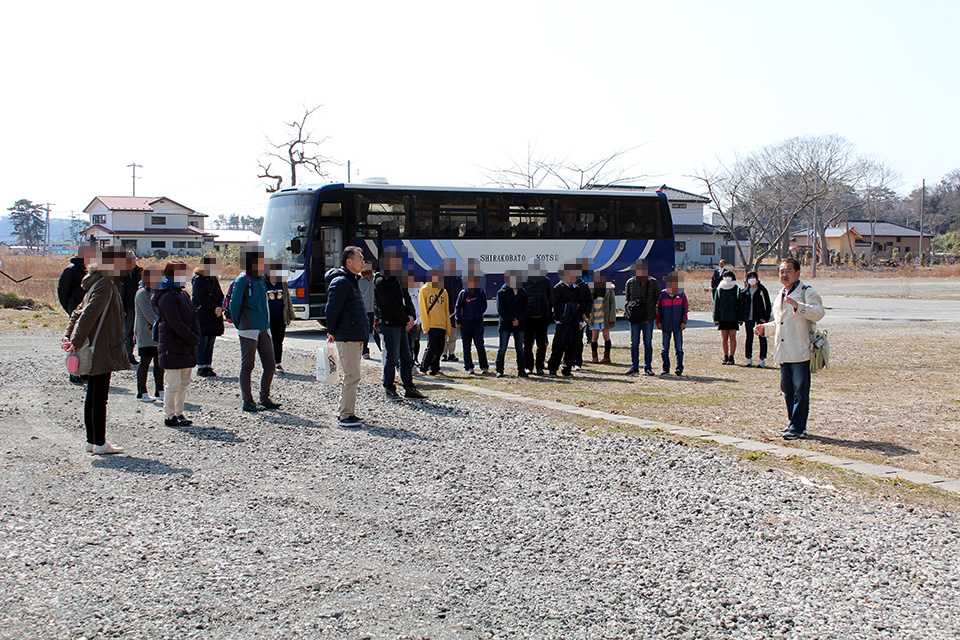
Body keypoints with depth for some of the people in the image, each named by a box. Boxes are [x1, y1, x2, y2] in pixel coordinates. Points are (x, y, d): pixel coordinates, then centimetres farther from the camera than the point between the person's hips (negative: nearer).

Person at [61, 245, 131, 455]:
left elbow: (79, 311, 17)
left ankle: (92, 441, 21)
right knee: (99, 398, -4)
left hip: (95, 351, 10)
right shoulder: (105, 285, -16)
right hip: (101, 350, -10)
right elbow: (89, 314, -22)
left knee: (92, 396, 14)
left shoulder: (101, 284, 16)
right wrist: (76, 342, -21)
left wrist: (68, 337, 9)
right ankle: (100, 444, 2)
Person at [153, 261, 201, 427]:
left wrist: (196, 336, -2)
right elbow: (176, 323, -18)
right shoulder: (167, 296, -13)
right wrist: (193, 339, -13)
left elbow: (193, 317, 14)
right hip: (172, 348, -9)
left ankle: (179, 413, 21)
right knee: (173, 384, -4)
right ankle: (169, 416, 5)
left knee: (184, 382, 12)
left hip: (186, 347, 9)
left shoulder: (183, 294, 16)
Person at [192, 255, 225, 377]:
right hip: (202, 316, -7)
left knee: (210, 343, 6)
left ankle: (208, 366, 10)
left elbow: (220, 296, 13)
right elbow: (201, 298, -13)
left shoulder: (214, 279, 16)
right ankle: (201, 367, -1)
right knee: (202, 343, -5)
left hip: (214, 317, 7)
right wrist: (214, 308, -16)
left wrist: (220, 308, -6)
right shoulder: (198, 279, -5)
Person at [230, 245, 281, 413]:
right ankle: (247, 402, 7)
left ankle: (264, 398, 20)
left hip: (264, 329, 8)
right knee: (247, 366, 0)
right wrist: (240, 326, 1)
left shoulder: (261, 279, 14)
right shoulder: (243, 280, -9)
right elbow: (234, 305, -7)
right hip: (249, 330, -8)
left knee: (270, 366, 8)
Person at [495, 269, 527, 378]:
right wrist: (511, 320, -15)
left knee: (520, 348, 5)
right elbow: (501, 310, -5)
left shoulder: (522, 293, 10)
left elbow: (525, 309, 5)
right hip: (505, 324, -3)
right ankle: (499, 370, 3)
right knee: (502, 348, -2)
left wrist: (519, 320, -12)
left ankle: (521, 370, 10)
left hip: (519, 324, 3)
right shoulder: (502, 293, 1)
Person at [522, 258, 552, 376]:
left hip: (542, 318, 1)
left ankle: (539, 367, 12)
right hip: (528, 318, -1)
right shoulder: (524, 281, 4)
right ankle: (529, 367, 13)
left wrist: (550, 317, 7)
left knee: (541, 344, 4)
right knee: (527, 344, 3)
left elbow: (550, 300, 12)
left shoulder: (546, 281, 8)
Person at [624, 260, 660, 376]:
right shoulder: (630, 282, 2)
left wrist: (655, 313, 2)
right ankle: (634, 367, 10)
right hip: (634, 318, 1)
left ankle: (648, 367, 14)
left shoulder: (653, 282, 0)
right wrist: (631, 309, 4)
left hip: (649, 318, -1)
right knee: (634, 343, 3)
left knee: (648, 343, 5)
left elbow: (657, 299, 8)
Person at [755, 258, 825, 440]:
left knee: (800, 390, -5)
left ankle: (798, 428, -2)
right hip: (783, 353, 8)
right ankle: (793, 424, 22)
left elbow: (818, 313, -21)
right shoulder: (780, 296, 22)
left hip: (800, 351, -8)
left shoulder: (807, 292, -4)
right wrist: (764, 328, 17)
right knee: (787, 389, 12)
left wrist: (797, 306, -33)